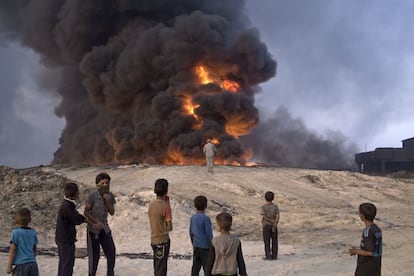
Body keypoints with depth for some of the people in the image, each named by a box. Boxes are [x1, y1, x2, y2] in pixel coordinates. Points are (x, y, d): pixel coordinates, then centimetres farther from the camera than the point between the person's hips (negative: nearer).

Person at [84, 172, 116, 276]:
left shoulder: (110, 195, 1)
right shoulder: (92, 195, -14)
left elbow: (112, 212, 2)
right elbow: (86, 212, -10)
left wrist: (108, 200, -13)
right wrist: (96, 222, -20)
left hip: (105, 229, 5)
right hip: (93, 229, -5)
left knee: (111, 252, 3)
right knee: (94, 255, 1)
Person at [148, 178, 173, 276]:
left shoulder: (151, 204, 3)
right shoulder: (165, 206, -17)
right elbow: (169, 227, -16)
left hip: (154, 240, 7)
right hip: (163, 240, -7)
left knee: (157, 268, 17)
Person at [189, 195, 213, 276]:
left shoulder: (192, 218, 3)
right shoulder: (205, 218, -17)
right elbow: (209, 234, -15)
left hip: (196, 246, 6)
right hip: (205, 247, -6)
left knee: (196, 266, 12)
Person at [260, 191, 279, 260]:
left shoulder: (263, 207, -7)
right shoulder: (275, 207, -2)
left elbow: (263, 217, -18)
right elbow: (277, 217, -11)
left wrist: (271, 220, -11)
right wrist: (274, 225, -12)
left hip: (266, 226, -2)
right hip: (274, 226, 2)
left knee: (267, 241, 4)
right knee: (274, 241, 8)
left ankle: (268, 256, 4)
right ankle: (274, 255, 9)